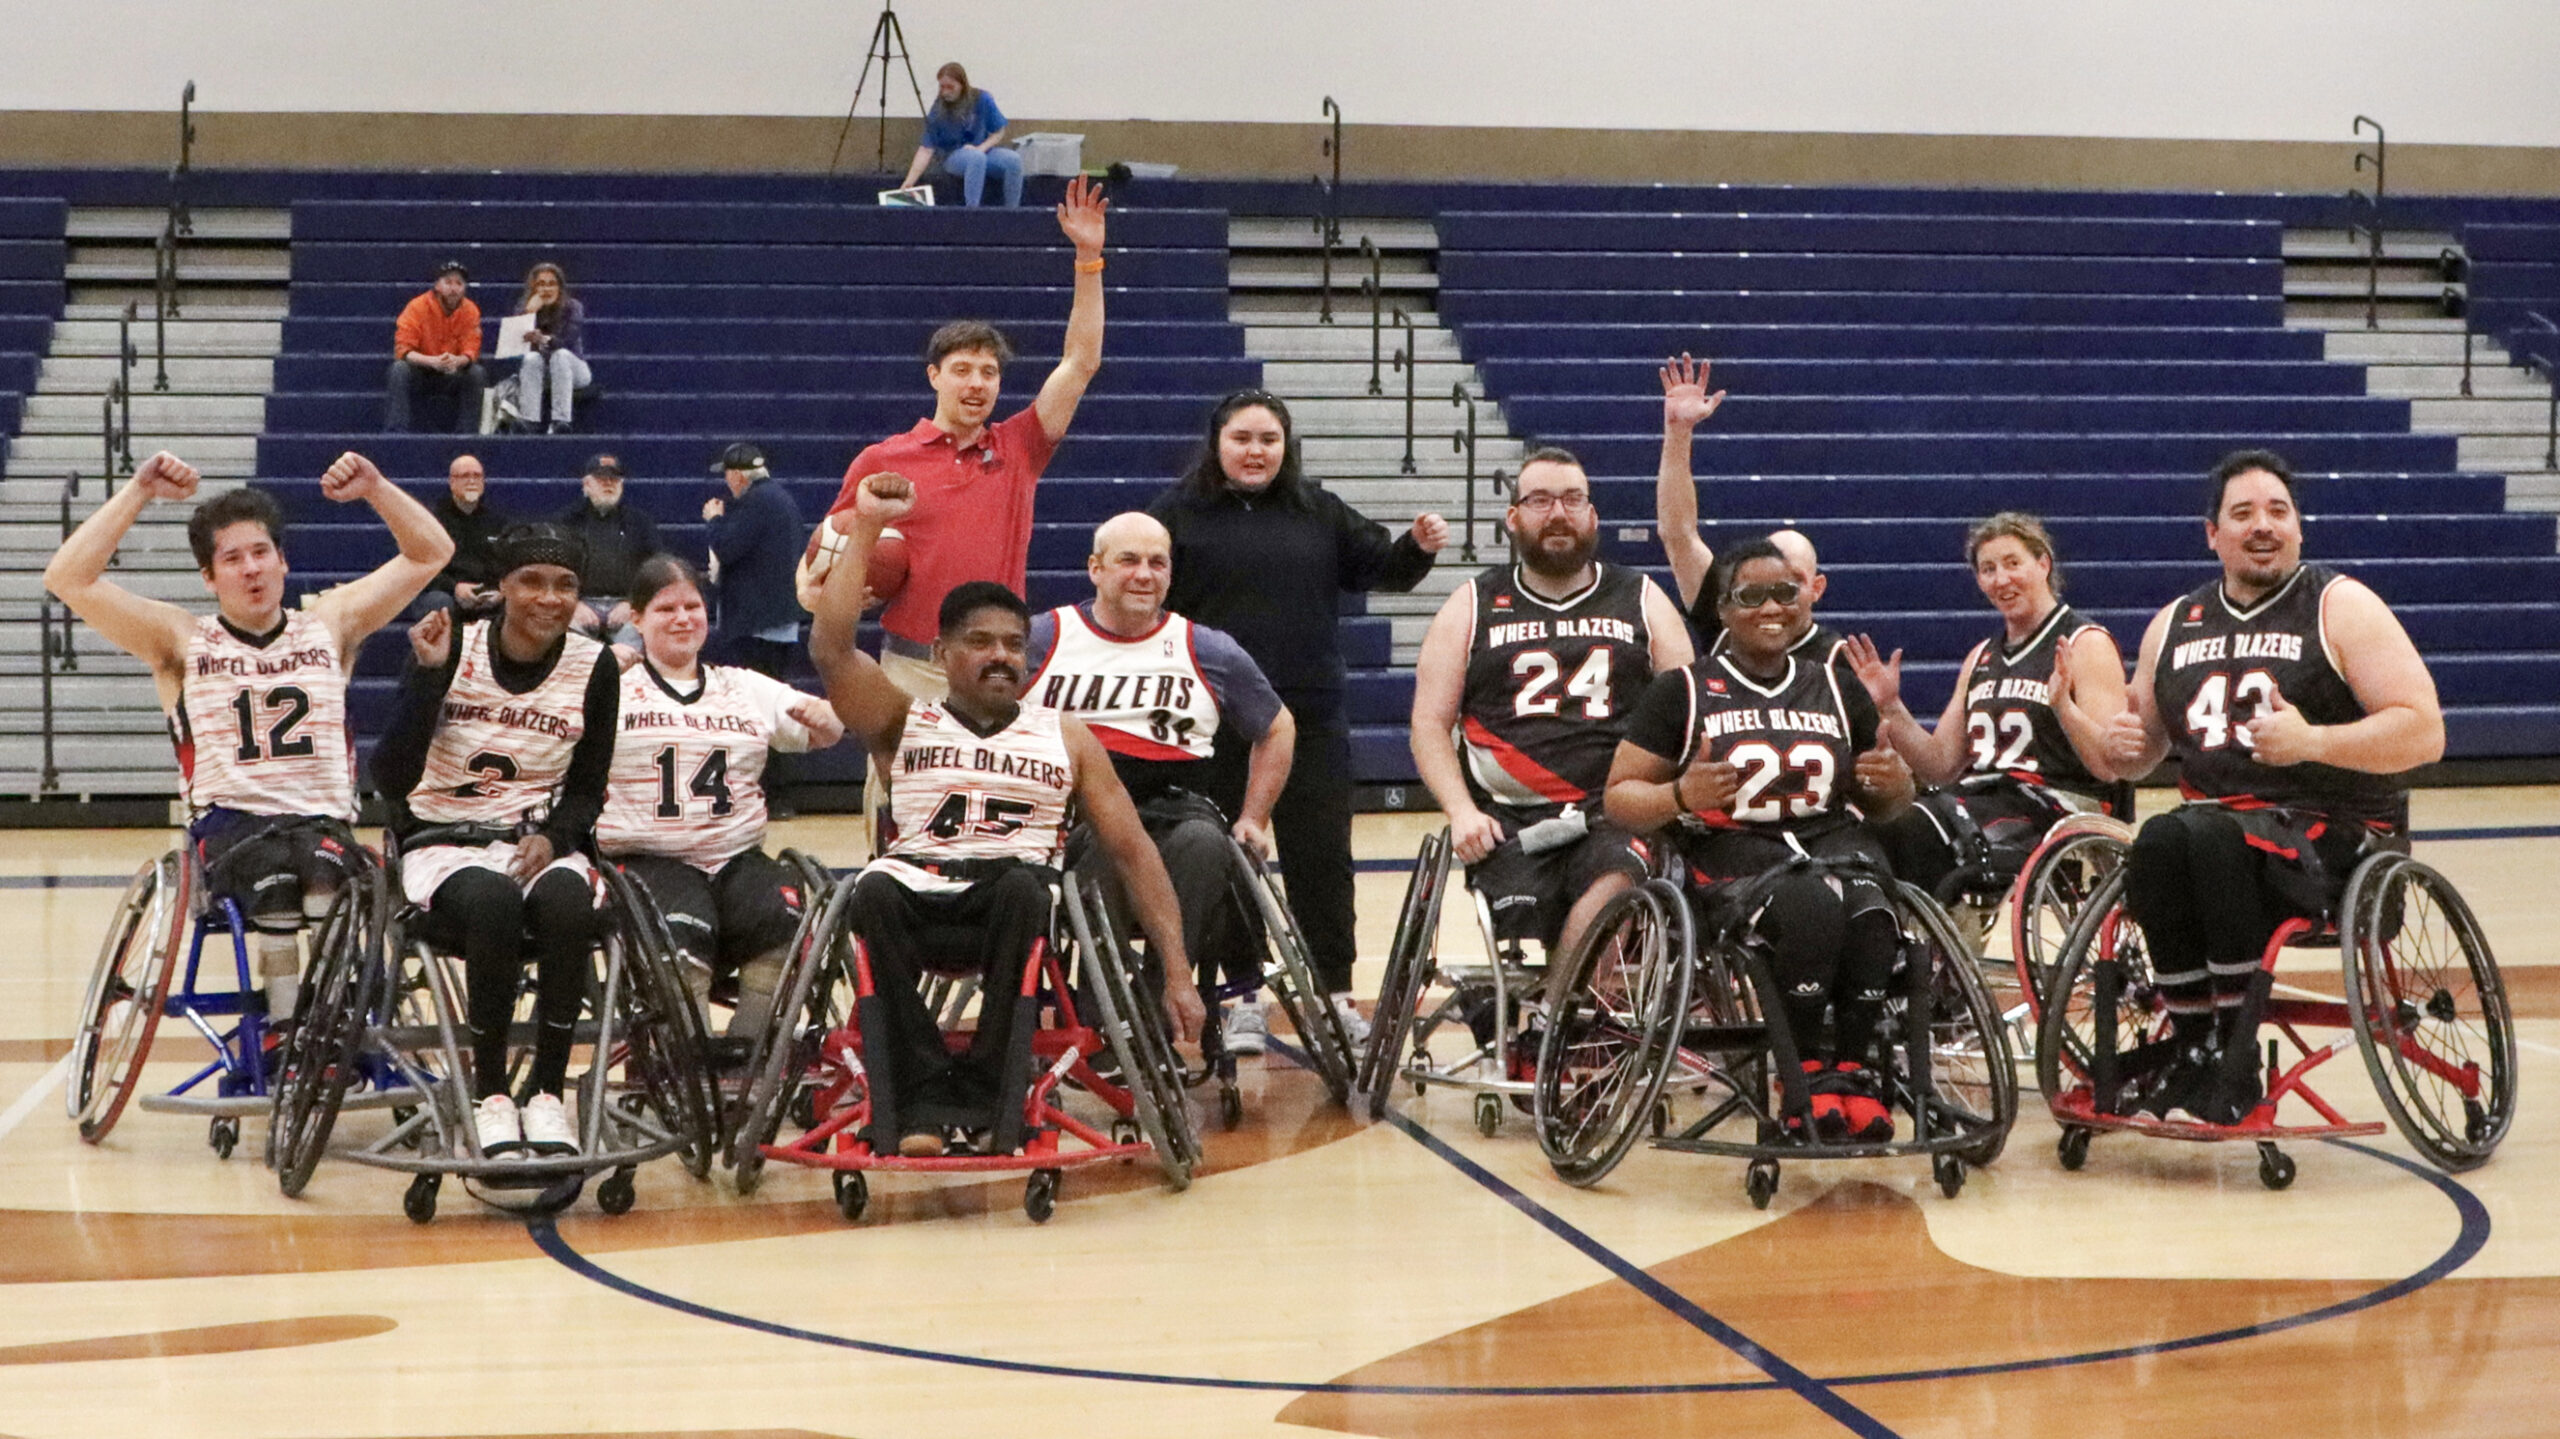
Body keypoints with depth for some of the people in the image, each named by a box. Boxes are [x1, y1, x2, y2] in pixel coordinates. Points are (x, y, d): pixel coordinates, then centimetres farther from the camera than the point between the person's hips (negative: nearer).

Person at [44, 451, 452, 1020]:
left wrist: (375, 488, 2)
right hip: (227, 828, -1)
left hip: (326, 823, 1)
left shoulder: (330, 623, 17)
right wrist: (140, 491, 0)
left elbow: (431, 553, 16)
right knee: (272, 866, -37)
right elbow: (69, 578, 2)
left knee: (322, 862, -36)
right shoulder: (182, 640, 12)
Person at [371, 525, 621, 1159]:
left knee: (568, 903, -34)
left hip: (539, 841, 2)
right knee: (494, 902, -36)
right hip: (444, 842, -2)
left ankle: (547, 1093, -20)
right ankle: (489, 1095, -20)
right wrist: (429, 673, -21)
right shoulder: (451, 648, -5)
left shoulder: (593, 667, 1)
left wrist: (551, 837, -13)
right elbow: (391, 780, -13)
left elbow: (588, 786, 8)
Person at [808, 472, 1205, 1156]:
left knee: (1022, 886, -37)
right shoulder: (904, 723, 16)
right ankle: (921, 1094, -32)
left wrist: (1177, 972, 4)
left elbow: (1132, 850, 13)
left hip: (1016, 894, 0)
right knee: (875, 891, -36)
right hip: (919, 893, 0)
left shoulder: (1066, 736, 18)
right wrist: (866, 529, -2)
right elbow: (829, 647, -1)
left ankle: (989, 1087, -28)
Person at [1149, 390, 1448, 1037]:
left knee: (1322, 857, 5)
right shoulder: (1178, 513, 2)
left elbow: (1378, 565, 13)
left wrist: (1418, 549, -8)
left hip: (1310, 719, 2)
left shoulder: (1320, 512, 10)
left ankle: (1335, 991, 14)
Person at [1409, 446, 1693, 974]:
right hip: (1508, 822, 0)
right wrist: (1462, 812, -7)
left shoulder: (1642, 601, 16)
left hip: (1615, 816, 0)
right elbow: (1430, 723, 10)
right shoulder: (1473, 605, 15)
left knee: (1608, 896, -34)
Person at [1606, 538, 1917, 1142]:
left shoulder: (1837, 688, 21)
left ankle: (1854, 1070, -22)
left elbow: (1882, 806, 26)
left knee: (1870, 914, -34)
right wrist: (1680, 796, -14)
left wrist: (1895, 784, 1)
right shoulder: (1684, 691, 10)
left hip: (1835, 841, 3)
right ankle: (1808, 1075, -25)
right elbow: (1619, 797, 6)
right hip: (1735, 852, -3)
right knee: (1813, 907, -37)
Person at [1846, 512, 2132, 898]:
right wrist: (1890, 708, 6)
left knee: (1915, 832, -31)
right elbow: (1941, 765, 18)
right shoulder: (1982, 658, 21)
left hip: (2056, 811, -6)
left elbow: (2110, 765, -11)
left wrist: (2063, 707, -26)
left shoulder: (2086, 644, -1)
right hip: (1980, 800, 7)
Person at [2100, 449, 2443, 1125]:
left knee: (2206, 835, -35)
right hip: (2215, 828, 4)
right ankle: (2191, 1043, -19)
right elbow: (2147, 744, 27)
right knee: (2159, 840, -32)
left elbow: (2424, 734, -7)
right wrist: (2124, 747, 2)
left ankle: (2234, 1060, -25)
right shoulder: (2174, 624, 16)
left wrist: (2311, 741, -20)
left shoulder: (2342, 607, 1)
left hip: (2337, 835, -4)